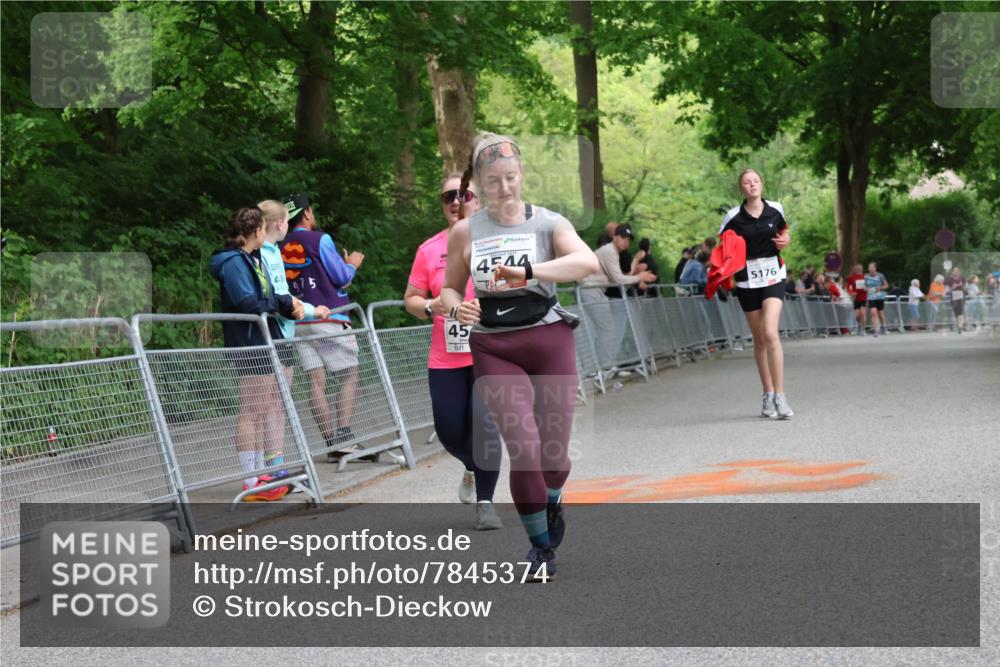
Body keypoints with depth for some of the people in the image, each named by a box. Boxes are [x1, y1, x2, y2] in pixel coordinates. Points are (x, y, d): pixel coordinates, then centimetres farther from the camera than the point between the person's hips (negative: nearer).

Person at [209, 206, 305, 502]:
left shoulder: (252, 260, 17)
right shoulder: (234, 262, -14)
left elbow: (269, 297, 18)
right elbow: (249, 303, -22)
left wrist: (290, 305, -1)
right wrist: (282, 302, -9)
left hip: (263, 344, 10)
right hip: (249, 345, -10)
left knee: (258, 411, 14)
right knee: (251, 411, -7)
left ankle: (260, 475, 21)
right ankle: (251, 481, -4)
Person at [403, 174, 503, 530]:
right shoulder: (429, 250, 5)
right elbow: (410, 298, 12)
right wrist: (430, 307, -9)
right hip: (445, 361, 3)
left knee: (485, 423, -14)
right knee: (449, 431, 5)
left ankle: (485, 503, -1)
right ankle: (473, 470, 39)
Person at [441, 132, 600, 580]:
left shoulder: (548, 223, -3)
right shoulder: (465, 232, 3)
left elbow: (588, 262, -23)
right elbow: (449, 288, 15)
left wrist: (527, 270, -35)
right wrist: (457, 309, -9)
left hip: (548, 341, 0)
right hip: (493, 350, 0)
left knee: (554, 451, 5)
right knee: (524, 448, -14)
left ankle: (552, 503, 42)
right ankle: (540, 544, 7)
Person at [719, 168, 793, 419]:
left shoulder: (775, 210, 1)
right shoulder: (734, 217, -4)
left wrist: (785, 241, -2)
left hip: (773, 276, -1)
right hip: (747, 280, 1)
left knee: (770, 333, -18)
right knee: (759, 340, 8)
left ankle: (780, 396, -15)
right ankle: (768, 395, 21)